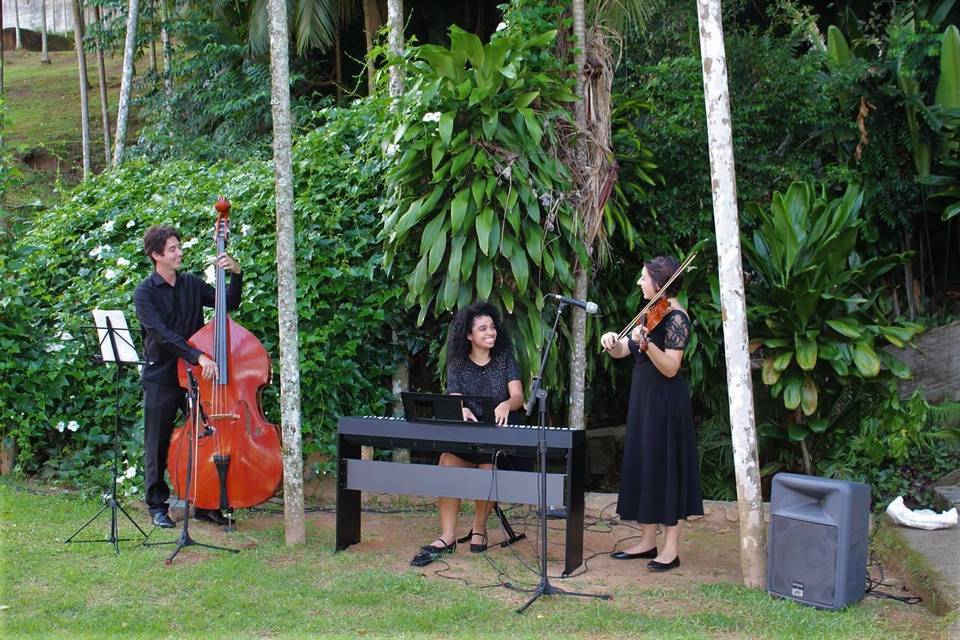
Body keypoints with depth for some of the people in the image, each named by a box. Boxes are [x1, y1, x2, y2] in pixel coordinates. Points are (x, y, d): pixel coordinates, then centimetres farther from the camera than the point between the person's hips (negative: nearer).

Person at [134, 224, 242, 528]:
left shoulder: (192, 284, 7)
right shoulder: (145, 293, -8)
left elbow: (229, 304, 6)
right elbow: (162, 334, -20)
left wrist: (236, 274, -10)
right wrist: (198, 356, -30)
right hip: (161, 379, -4)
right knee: (158, 446, 5)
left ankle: (206, 504, 14)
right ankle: (157, 506, 18)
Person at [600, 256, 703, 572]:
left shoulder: (676, 318, -14)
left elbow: (670, 368, -22)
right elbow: (622, 351, 11)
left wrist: (645, 343, -36)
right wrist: (612, 342, -11)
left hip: (664, 402, -9)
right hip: (643, 399, 9)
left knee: (665, 468, -4)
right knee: (642, 466, 12)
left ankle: (671, 548, 2)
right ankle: (648, 540, 20)